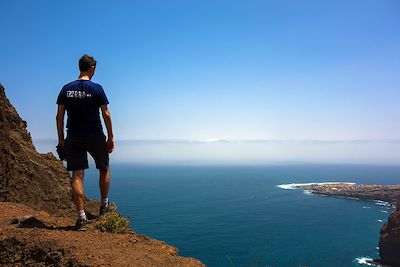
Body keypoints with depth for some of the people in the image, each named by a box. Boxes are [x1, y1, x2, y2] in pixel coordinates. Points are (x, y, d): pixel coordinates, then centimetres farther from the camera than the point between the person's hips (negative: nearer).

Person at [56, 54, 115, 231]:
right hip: (95, 137, -3)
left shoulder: (66, 89, 3)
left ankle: (81, 216, 3)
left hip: (73, 138, 3)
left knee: (77, 176, 3)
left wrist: (61, 139, 10)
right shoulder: (96, 89, -7)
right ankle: (104, 205, 27)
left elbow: (59, 117, 4)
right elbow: (106, 114, -8)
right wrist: (111, 137, -1)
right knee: (104, 170, 18)